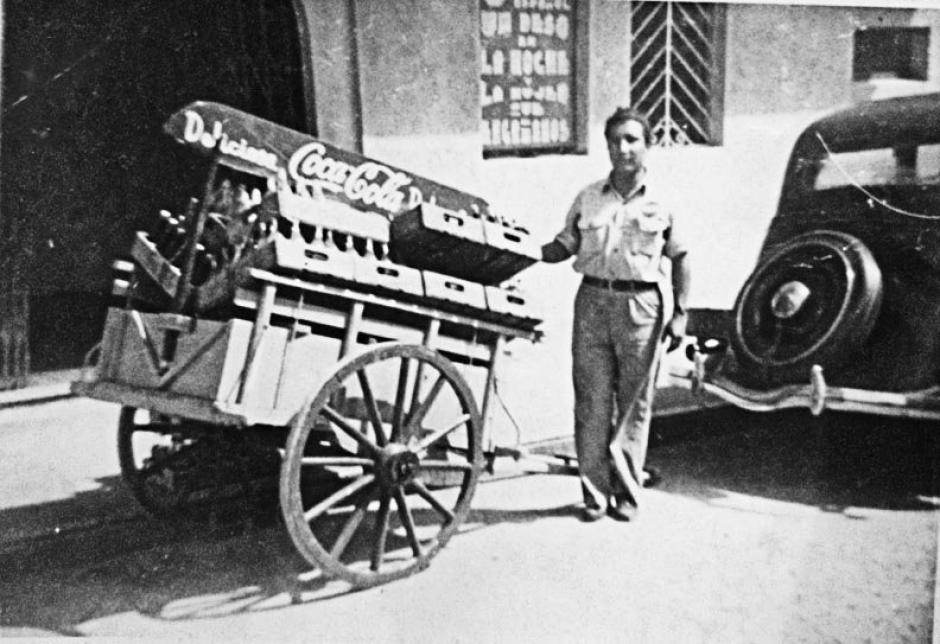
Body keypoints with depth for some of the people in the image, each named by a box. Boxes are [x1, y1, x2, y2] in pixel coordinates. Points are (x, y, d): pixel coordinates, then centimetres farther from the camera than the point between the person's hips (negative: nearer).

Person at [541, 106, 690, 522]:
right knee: (591, 402, 2)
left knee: (634, 404, 3)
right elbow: (564, 247, 14)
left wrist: (679, 314, 2)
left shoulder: (662, 201, 5)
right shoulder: (587, 199, 10)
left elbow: (679, 259, 8)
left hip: (642, 305, -1)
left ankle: (626, 492, 15)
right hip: (593, 301, 2)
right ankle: (595, 492, 11)